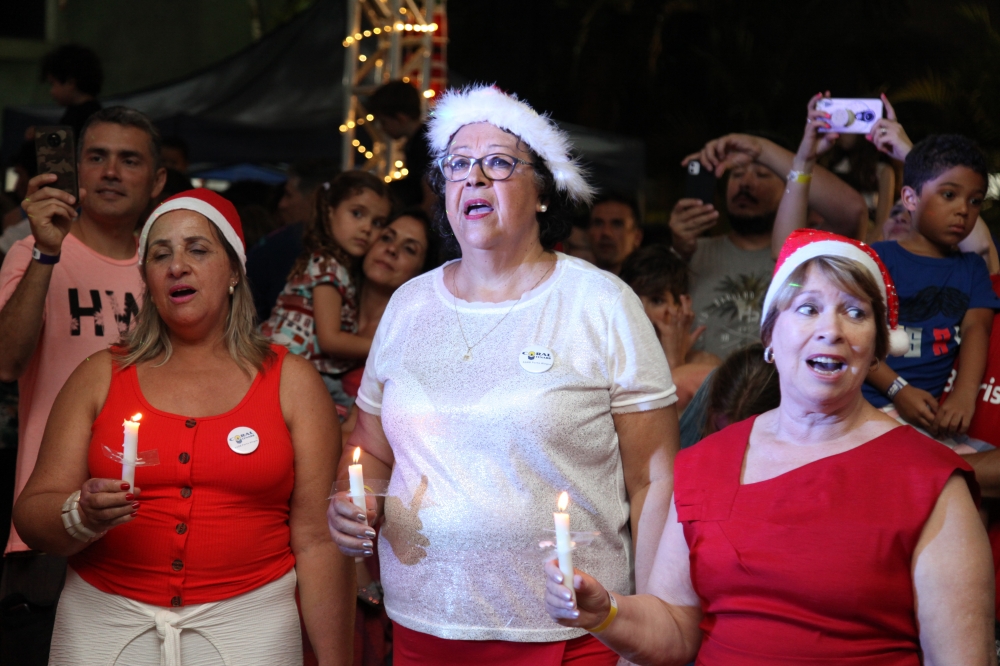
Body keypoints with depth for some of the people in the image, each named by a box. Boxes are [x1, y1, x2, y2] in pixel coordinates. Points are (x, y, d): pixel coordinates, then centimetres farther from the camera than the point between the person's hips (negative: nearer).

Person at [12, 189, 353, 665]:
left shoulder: (292, 382, 3)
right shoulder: (100, 376, 7)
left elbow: (318, 540, -1)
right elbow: (31, 515, 3)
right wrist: (83, 516, -19)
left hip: (247, 624, -1)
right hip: (104, 622, 1)